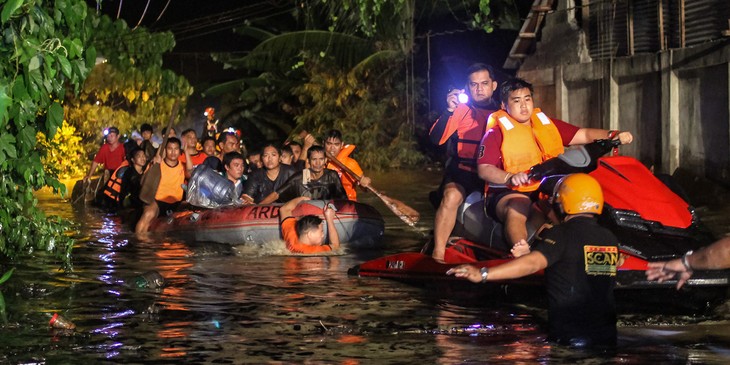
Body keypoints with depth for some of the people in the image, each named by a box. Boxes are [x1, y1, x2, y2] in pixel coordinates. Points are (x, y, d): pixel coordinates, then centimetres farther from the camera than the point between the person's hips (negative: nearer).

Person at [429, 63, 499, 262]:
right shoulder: (461, 109, 2)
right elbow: (436, 139, -11)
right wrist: (449, 111, -24)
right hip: (462, 170, -2)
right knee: (452, 196, -34)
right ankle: (437, 254, -31)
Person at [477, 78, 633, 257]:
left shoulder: (547, 124, 18)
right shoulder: (497, 133, 1)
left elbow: (583, 135, 14)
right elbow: (484, 169, -10)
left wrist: (613, 134, -3)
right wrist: (510, 178, -29)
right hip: (509, 193, -6)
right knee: (517, 209, -38)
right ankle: (523, 257, -51)